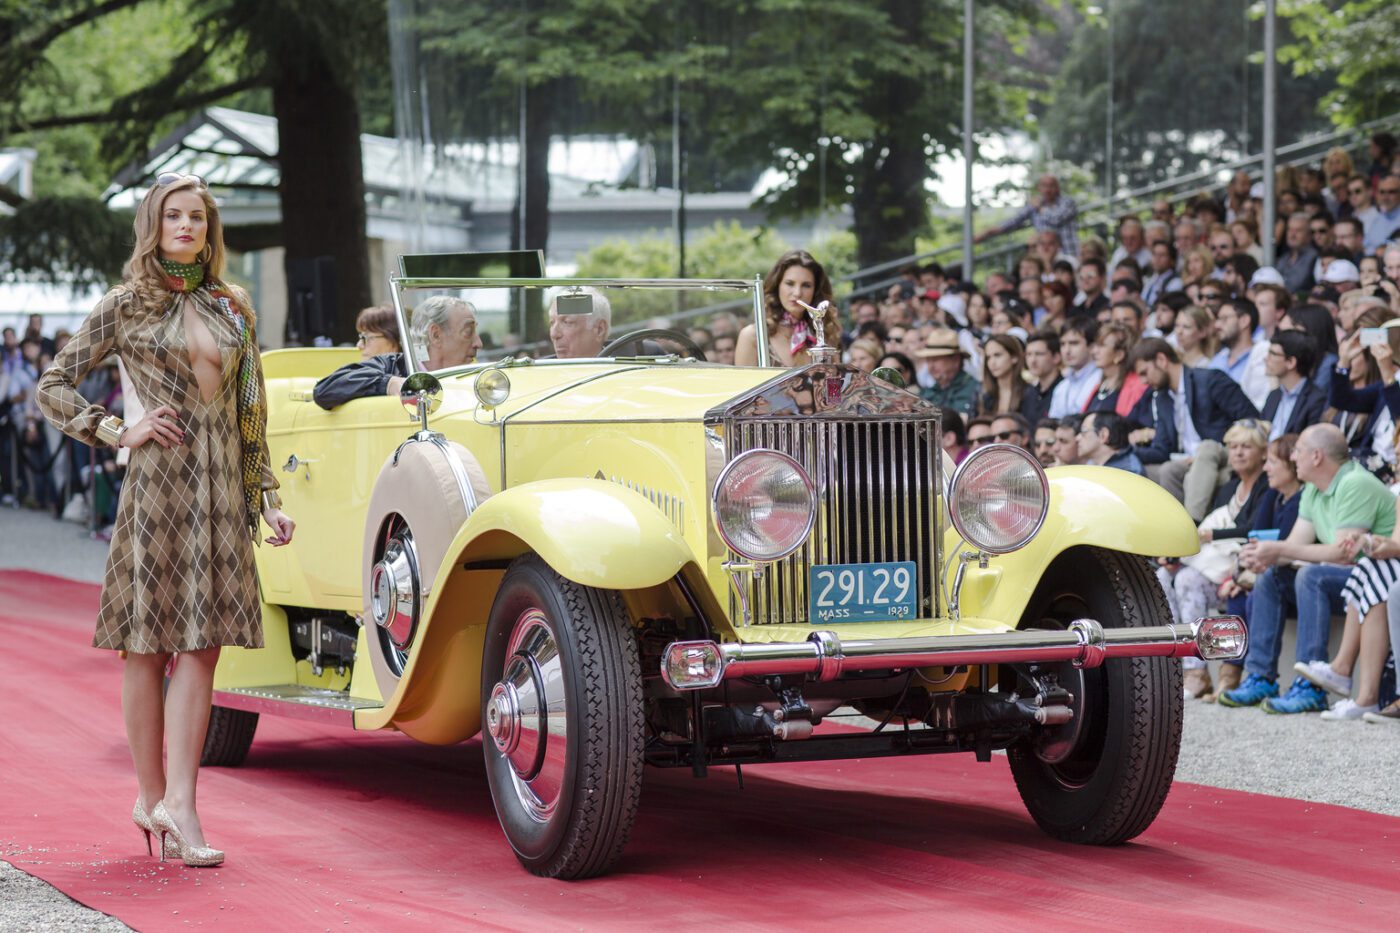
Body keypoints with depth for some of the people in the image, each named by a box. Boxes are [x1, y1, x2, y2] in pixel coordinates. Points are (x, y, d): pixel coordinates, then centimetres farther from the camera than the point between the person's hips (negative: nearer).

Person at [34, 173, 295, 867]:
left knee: (201, 644, -4)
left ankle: (178, 802, -7)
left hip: (223, 489, 4)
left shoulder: (233, 307, 14)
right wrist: (121, 434, -5)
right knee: (149, 647, 1)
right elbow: (53, 388, 4)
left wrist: (267, 497, 13)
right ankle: (153, 796, 11)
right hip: (159, 481, -4)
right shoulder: (125, 305, 2)